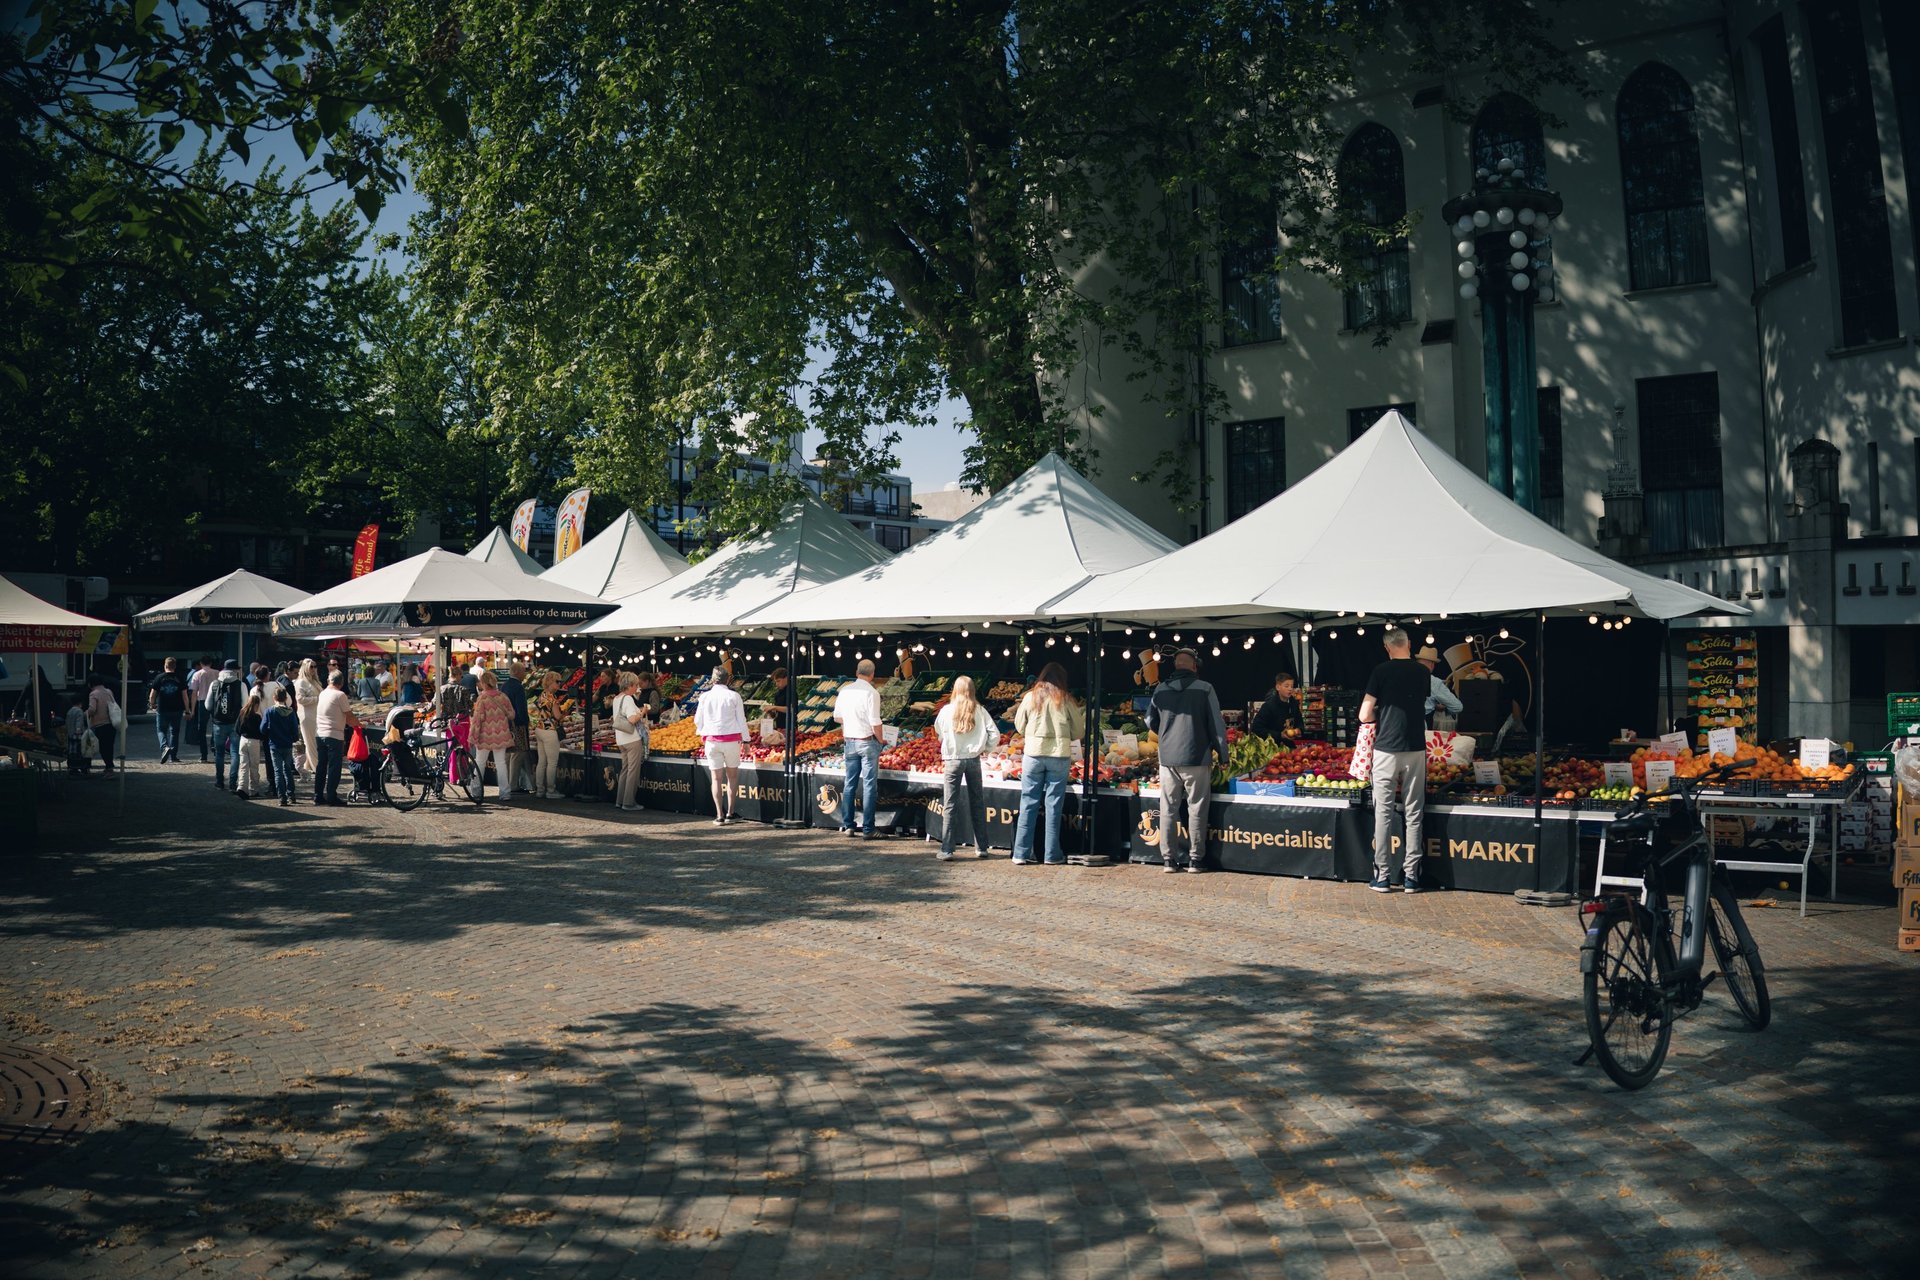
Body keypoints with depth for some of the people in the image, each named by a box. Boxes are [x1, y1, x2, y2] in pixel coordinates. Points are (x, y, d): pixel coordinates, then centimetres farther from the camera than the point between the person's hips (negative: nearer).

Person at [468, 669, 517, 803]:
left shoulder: (482, 698, -13)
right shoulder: (502, 696, -2)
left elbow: (477, 718, -13)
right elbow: (511, 714, 4)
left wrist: (472, 737, -7)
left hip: (485, 736, -3)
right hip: (501, 735, 3)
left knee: (480, 762, 14)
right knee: (501, 762, 7)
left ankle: (477, 790, 21)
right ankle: (505, 793, 2)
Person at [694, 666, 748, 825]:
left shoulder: (705, 697, 1)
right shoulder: (734, 696, -3)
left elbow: (698, 721, 8)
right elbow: (741, 720, -1)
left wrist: (701, 735, 28)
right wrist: (746, 740, 7)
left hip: (711, 740, 1)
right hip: (731, 739, -1)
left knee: (716, 778, 4)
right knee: (732, 776, 13)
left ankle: (719, 815, 0)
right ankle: (729, 813, 13)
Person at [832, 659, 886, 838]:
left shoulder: (845, 690, 3)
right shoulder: (871, 693, -15)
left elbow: (837, 717, 12)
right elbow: (875, 723, -18)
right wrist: (880, 740, -3)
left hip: (850, 741, 5)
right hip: (868, 742, -5)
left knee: (850, 783, 13)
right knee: (869, 785, 0)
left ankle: (847, 825, 18)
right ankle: (867, 829, 1)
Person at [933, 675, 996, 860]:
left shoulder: (946, 710, -6)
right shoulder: (979, 710, -4)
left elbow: (938, 732, 9)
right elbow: (995, 734, -6)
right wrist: (985, 748, 10)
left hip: (952, 760, -2)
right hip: (973, 760, 2)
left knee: (949, 805, 2)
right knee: (977, 803, 13)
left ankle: (947, 850, -1)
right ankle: (982, 847, 19)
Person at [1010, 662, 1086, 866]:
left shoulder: (1030, 697, 1)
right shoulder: (1066, 700, -1)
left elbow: (1019, 727, 8)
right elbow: (1078, 732, 3)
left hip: (1033, 754, 1)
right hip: (1060, 756, -1)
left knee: (1029, 803, 6)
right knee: (1054, 805, 5)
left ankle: (1021, 853, 7)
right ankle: (1052, 855, 9)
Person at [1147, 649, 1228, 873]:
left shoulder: (1161, 689, 4)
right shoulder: (1205, 689, -7)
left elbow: (1150, 721, 16)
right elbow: (1216, 724, -6)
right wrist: (1222, 754, 3)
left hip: (1167, 757, 3)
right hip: (1197, 758, -3)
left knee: (1168, 810, 9)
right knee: (1196, 810, 6)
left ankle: (1168, 859, 10)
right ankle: (1195, 860, 8)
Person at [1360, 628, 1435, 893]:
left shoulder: (1381, 672, -6)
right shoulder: (1423, 673, 4)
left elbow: (1365, 715, -7)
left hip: (1387, 749, -3)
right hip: (1416, 749, 3)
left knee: (1383, 812, 2)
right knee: (1414, 813, 7)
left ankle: (1382, 876, 3)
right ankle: (1412, 876, 8)